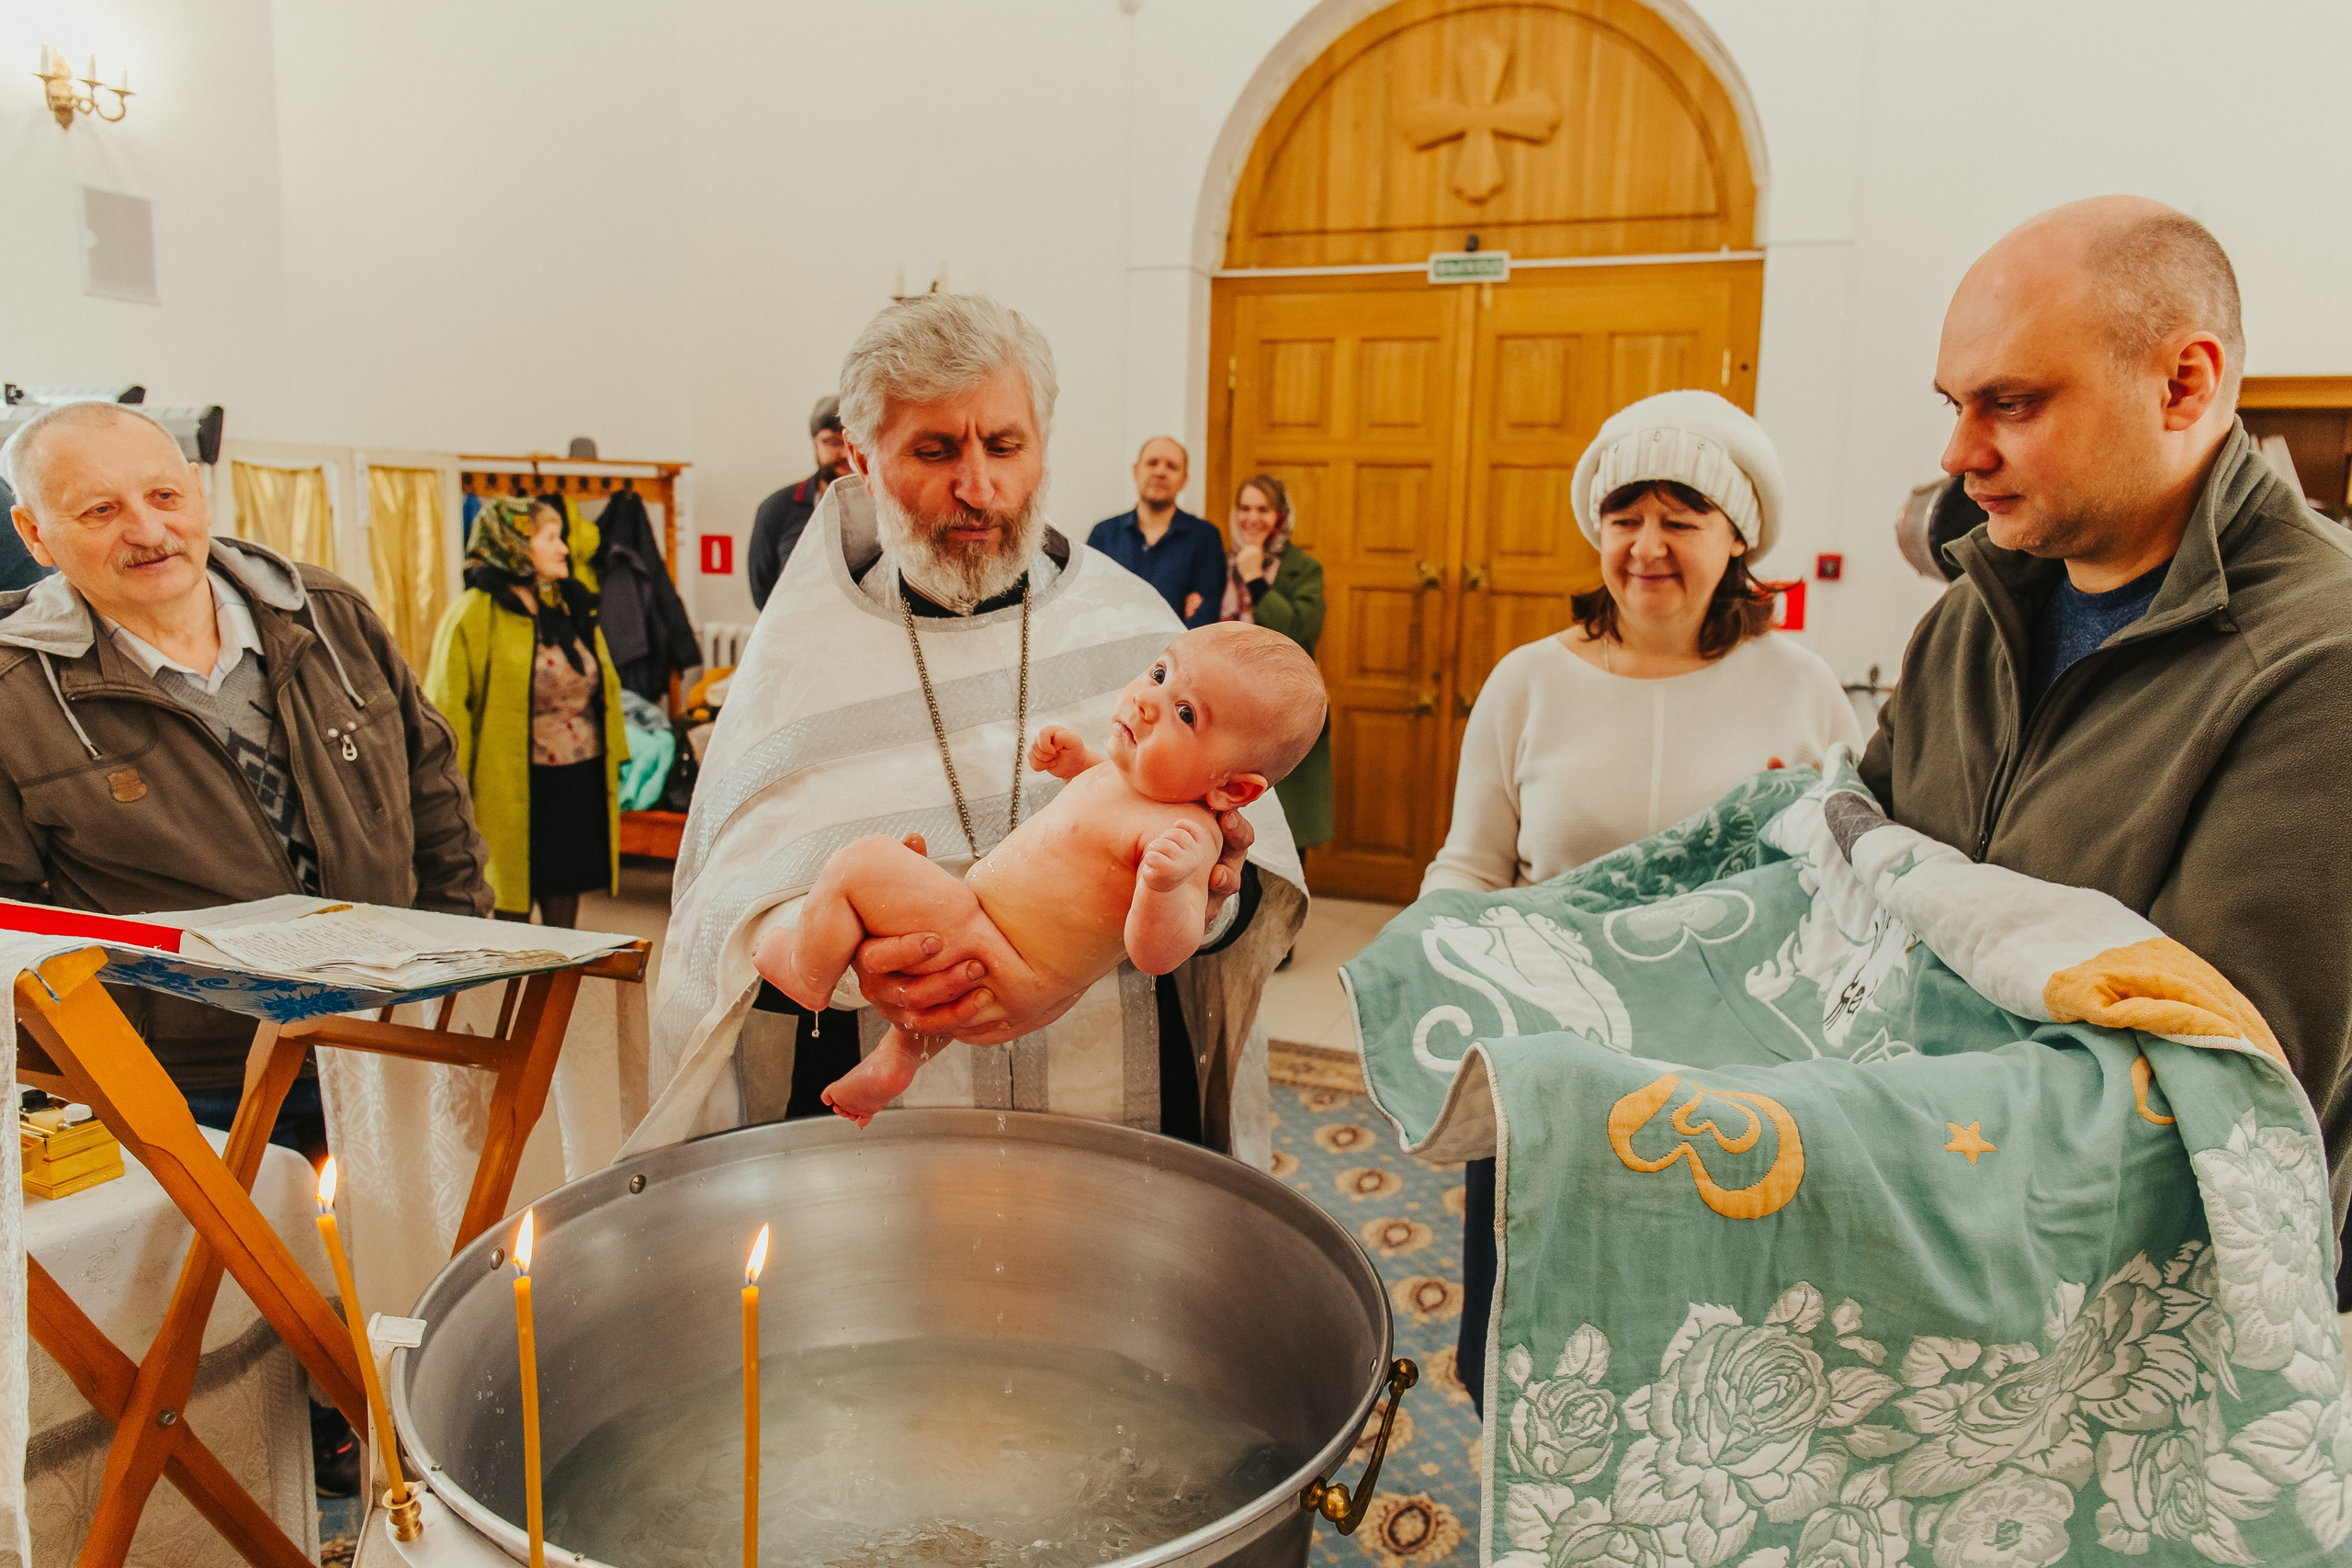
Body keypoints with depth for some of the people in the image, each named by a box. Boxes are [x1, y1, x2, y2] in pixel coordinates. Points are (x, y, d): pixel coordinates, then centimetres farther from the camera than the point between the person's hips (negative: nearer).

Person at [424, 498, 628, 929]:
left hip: (580, 782, 6)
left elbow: (604, 687, 16)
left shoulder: (574, 606, 11)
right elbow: (449, 705, -10)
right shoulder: (475, 614, -9)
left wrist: (612, 760, 13)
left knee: (565, 893, 13)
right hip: (515, 785, -6)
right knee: (510, 907, 3)